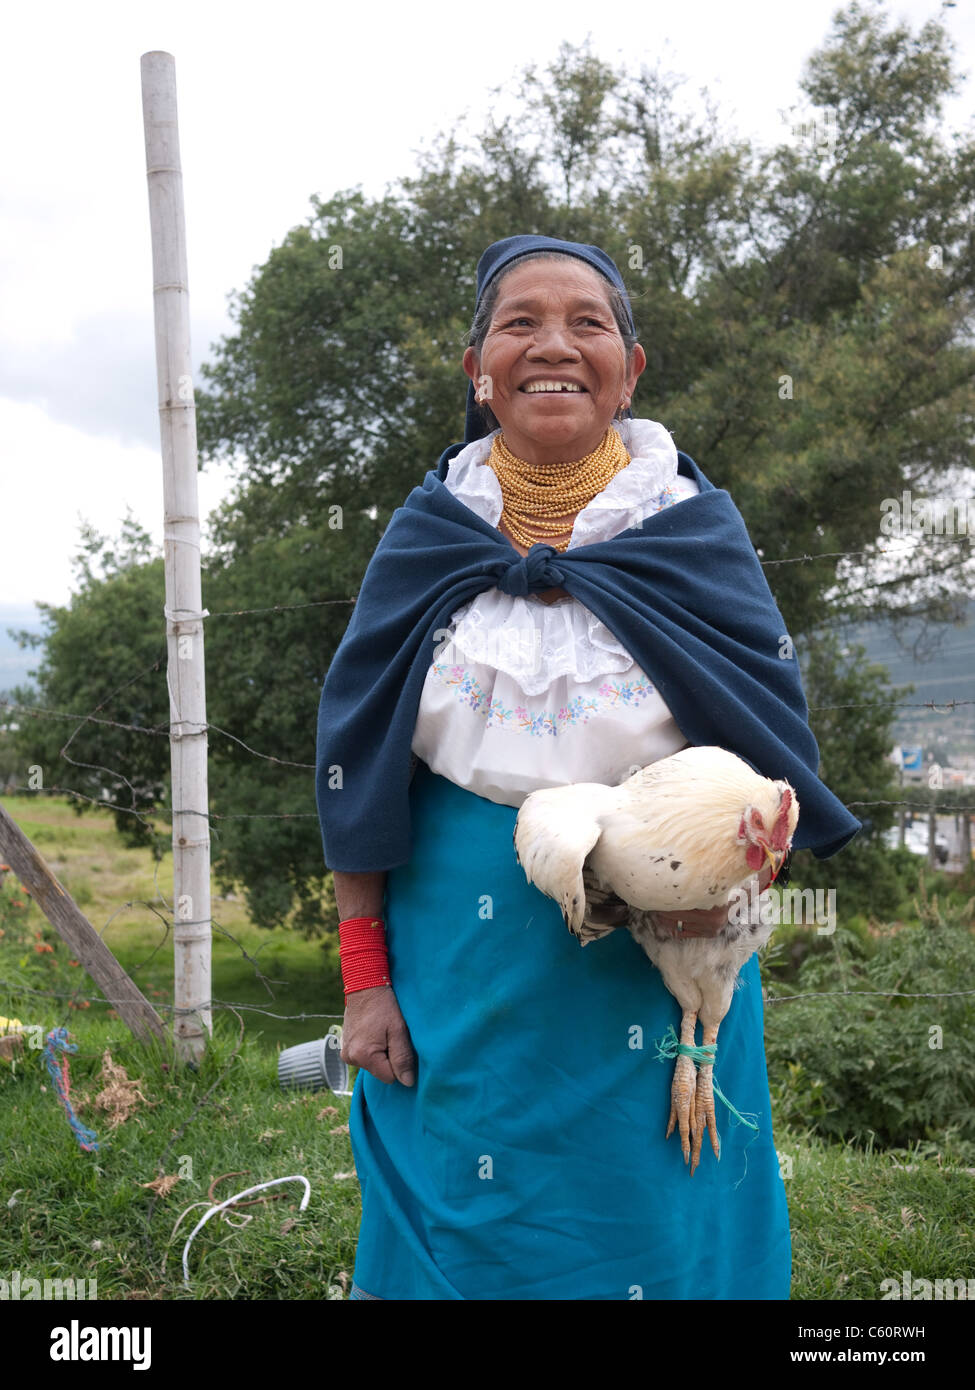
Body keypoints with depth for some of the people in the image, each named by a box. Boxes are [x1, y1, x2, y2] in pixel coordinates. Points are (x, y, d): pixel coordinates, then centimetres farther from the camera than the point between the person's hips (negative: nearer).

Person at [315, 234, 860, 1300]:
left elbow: (775, 739, 1)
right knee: (460, 1233, 11)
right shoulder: (425, 539, 2)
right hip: (457, 980, 1)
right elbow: (355, 769, 3)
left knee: (651, 1226, 10)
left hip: (658, 970, 0)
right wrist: (364, 978, -2)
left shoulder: (697, 529, 0)